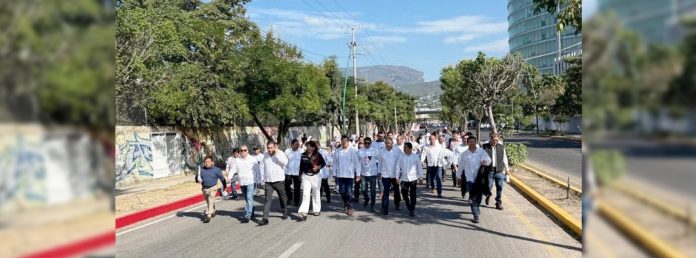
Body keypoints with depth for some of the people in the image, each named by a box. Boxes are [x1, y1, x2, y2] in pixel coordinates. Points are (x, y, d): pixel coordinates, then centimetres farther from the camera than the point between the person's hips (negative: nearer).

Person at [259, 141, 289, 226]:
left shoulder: (280, 153, -5)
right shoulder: (265, 155, 7)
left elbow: (285, 162, -24)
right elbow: (262, 167, 15)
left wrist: (277, 154, -22)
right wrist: (262, 179, 12)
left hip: (279, 180, -2)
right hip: (268, 181, 2)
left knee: (282, 197, 14)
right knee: (267, 199, -5)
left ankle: (285, 212, 36)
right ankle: (265, 219, -9)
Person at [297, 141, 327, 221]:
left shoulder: (318, 155, -6)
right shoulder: (303, 155, 1)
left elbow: (323, 163, 2)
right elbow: (301, 165, 9)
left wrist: (318, 167, -16)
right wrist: (300, 175, 12)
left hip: (315, 176, -1)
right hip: (305, 176, 1)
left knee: (316, 193, 13)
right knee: (305, 194, -8)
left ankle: (317, 210, 31)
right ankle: (303, 213, -13)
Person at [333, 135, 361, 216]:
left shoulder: (353, 151, -4)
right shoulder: (337, 151, 4)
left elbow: (357, 163, -2)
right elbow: (335, 163, 7)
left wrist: (358, 174, -3)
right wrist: (334, 174, 5)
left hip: (350, 175, -2)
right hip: (340, 175, 3)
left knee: (349, 192, -4)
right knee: (342, 191, 7)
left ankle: (350, 208, 7)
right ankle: (346, 203, 34)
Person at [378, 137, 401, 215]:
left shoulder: (398, 151, -5)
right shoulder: (381, 152, -1)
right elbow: (379, 162, 6)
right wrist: (379, 172, 4)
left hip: (395, 174, 1)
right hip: (385, 175, -1)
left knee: (397, 191, 17)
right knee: (385, 192, -5)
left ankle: (397, 204, 37)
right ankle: (385, 208, -2)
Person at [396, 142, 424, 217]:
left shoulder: (416, 157, 0)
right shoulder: (401, 157, 3)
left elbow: (419, 167, 4)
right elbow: (398, 167, 3)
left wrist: (420, 176, 3)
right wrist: (397, 177, -1)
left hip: (413, 178, -2)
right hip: (404, 178, 2)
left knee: (413, 195, -1)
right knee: (404, 194, 5)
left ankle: (412, 210, 10)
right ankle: (409, 207, 27)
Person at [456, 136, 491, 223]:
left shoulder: (481, 151, 0)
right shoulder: (464, 154, 1)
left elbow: (488, 158, -9)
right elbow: (460, 166, 9)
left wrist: (485, 161, -32)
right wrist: (458, 176, 17)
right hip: (469, 178, -1)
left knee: (479, 195, 13)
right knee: (472, 196, -7)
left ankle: (477, 209, 38)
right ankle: (476, 214, -5)